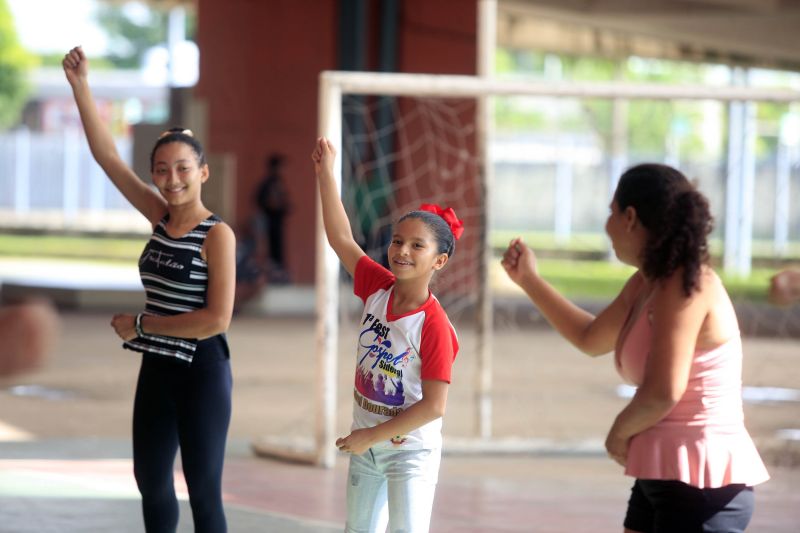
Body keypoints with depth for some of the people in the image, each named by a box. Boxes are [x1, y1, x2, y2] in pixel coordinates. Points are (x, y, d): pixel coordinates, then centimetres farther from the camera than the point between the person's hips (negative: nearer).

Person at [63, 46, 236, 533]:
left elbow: (217, 319, -22)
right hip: (157, 368, 7)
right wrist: (80, 86, -4)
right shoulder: (161, 218, 3)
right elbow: (107, 155, 2)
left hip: (201, 370, -7)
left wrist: (141, 324, -15)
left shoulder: (217, 235, -15)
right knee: (151, 481, 17)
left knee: (203, 490, 0)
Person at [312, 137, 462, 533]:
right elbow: (341, 238, -3)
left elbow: (433, 406, -23)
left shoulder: (434, 326, -23)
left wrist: (372, 436, -19)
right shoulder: (378, 288, -5)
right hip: (366, 444, 7)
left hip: (410, 450, -7)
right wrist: (325, 173, -8)